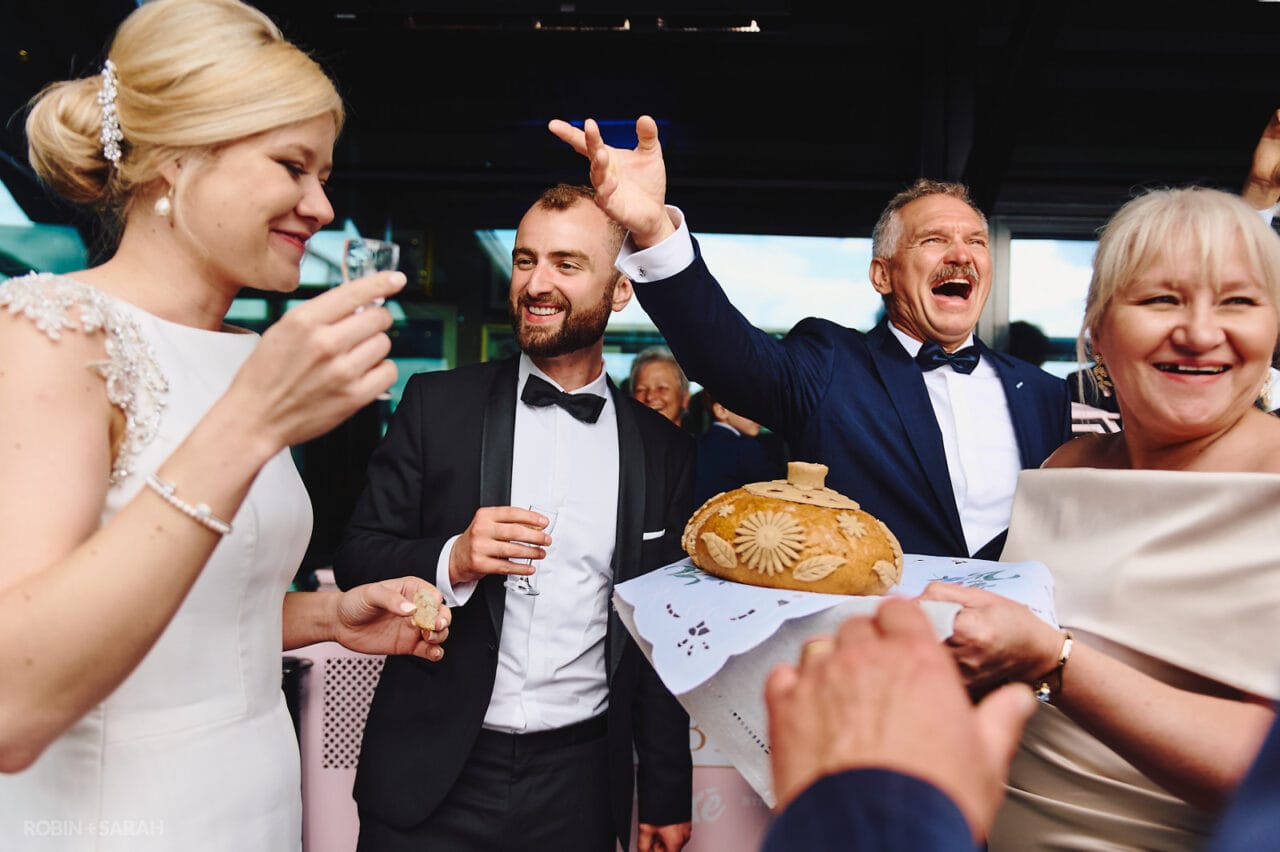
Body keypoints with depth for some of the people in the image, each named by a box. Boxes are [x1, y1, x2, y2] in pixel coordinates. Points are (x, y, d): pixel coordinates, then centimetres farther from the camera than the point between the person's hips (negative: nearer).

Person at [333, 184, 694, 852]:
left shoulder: (664, 450, 0)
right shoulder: (437, 403, -3)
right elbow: (355, 560, -1)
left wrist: (667, 798, 7)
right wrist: (452, 560, -21)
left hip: (579, 780, 1)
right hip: (435, 774, 0)